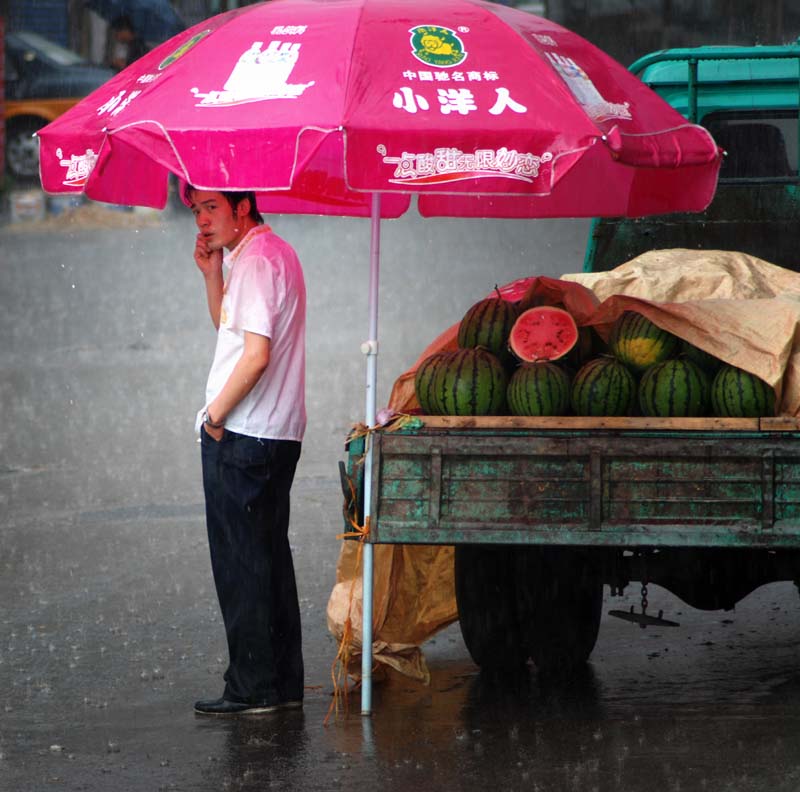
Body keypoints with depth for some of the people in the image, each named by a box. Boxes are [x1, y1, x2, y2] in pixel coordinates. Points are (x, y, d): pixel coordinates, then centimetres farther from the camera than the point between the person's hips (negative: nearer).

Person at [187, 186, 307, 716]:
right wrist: (213, 274, 9)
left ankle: (252, 689, -2)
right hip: (278, 434, 10)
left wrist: (216, 415, -14)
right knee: (269, 558, 14)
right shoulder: (276, 253, 16)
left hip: (241, 435, -10)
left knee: (241, 563, -4)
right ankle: (284, 683, 19)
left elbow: (256, 354, -23)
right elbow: (226, 324, 24)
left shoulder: (255, 261, -16)